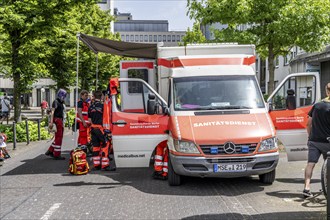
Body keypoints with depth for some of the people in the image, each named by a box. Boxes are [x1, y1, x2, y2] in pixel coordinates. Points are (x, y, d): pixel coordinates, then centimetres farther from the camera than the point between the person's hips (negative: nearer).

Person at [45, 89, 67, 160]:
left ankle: (50, 151, 20)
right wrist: (51, 122, -26)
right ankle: (57, 155, 0)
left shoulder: (61, 103, 20)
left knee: (59, 137, 13)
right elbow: (52, 112, -17)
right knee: (58, 138, -6)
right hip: (57, 120, -10)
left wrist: (62, 124, 25)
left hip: (60, 120, 10)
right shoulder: (56, 102, -9)